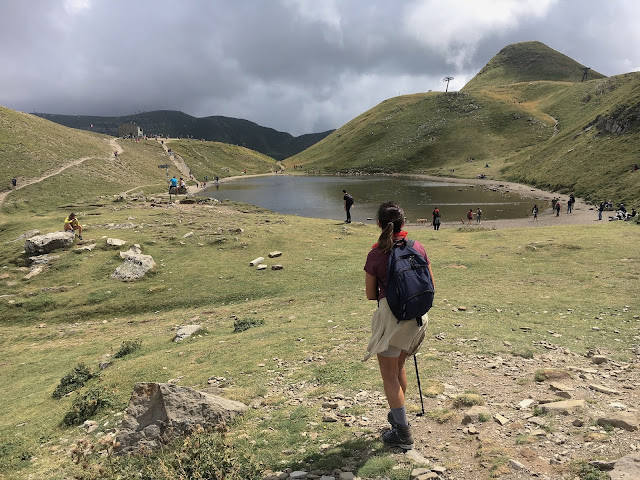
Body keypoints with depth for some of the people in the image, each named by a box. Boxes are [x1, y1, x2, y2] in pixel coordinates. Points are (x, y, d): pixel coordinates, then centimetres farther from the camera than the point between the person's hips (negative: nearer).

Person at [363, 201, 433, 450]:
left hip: (390, 317, -5)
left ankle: (403, 433, 16)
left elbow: (371, 295, -5)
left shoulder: (376, 254, -13)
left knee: (389, 375, 9)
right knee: (399, 366, 25)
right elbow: (430, 285, 4)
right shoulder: (418, 248, -3)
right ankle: (398, 414, 41)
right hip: (416, 316, 5)